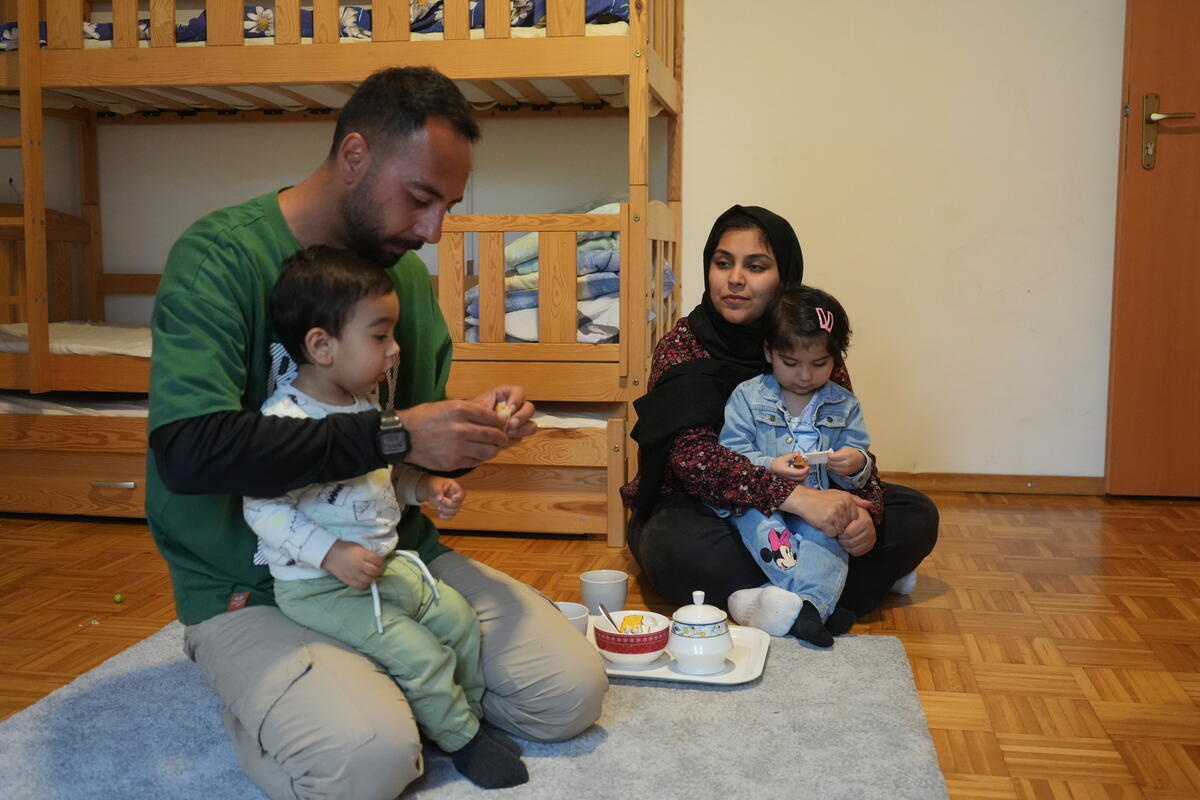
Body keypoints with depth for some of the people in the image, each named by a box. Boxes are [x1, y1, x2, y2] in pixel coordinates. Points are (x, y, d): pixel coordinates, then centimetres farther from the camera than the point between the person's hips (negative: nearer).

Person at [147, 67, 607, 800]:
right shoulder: (221, 256, -15)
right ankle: (270, 701, 4)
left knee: (572, 690, -6)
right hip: (258, 587, -5)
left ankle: (386, 681, 14)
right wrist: (392, 436, -30)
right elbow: (190, 450, -29)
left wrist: (474, 430, -9)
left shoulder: (408, 274, 5)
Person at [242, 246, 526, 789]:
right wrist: (331, 553, -29)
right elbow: (263, 509, -23)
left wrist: (426, 486, 1)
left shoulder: (367, 406, 4)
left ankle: (467, 717, 26)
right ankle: (463, 741, 9)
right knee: (419, 654, -13)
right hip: (316, 585, -8)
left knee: (461, 621, 7)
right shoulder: (285, 420, -23)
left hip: (386, 565, 9)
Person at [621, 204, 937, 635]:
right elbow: (693, 455, -26)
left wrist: (865, 511, -25)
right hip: (696, 510, -4)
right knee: (679, 549, -37)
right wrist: (799, 498, -37)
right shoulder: (683, 344, -12)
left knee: (915, 515, -7)